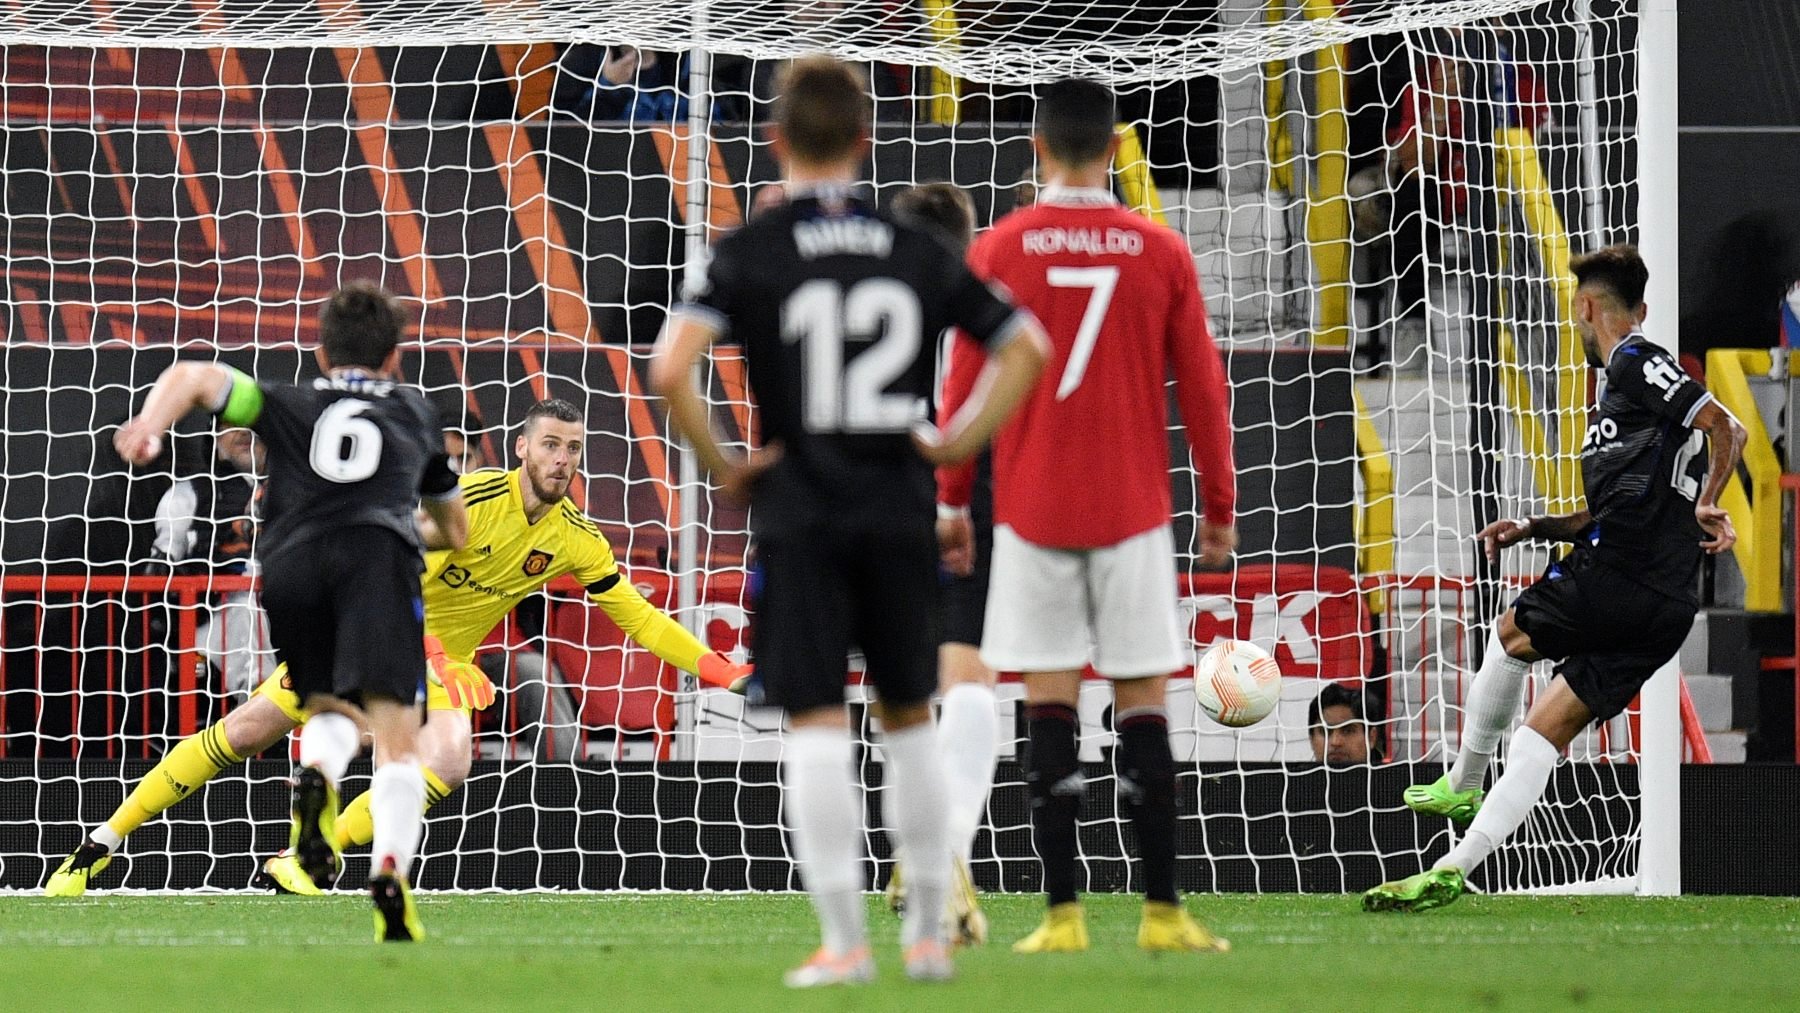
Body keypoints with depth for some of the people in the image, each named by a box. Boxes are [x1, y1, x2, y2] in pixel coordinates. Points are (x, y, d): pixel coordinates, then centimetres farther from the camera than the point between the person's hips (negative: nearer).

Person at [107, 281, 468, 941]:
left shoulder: (286, 406, 31)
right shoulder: (414, 412, 35)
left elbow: (194, 377, 15)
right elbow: (456, 530, 47)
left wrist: (149, 426, -2)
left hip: (290, 559, 1)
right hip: (380, 551, -1)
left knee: (333, 707, 22)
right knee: (395, 732, -12)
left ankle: (316, 775, -15)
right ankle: (391, 871, -36)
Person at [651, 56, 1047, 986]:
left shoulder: (751, 251, -4)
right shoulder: (915, 251, 5)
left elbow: (670, 369, -17)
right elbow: (1024, 347, 9)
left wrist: (723, 468, -6)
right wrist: (957, 445, 11)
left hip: (799, 515, -3)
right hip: (899, 512, 3)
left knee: (817, 724, -2)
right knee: (908, 715, 15)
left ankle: (843, 939, -7)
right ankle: (928, 930, 19)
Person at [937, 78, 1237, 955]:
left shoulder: (998, 251, -2)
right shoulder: (1161, 253, -1)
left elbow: (965, 389, 1)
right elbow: (1202, 389, 3)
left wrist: (951, 500, 11)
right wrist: (1220, 506, 12)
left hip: (1031, 511, 0)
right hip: (1132, 512, 0)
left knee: (1049, 709, 2)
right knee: (1143, 705, 4)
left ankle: (1063, 913, -3)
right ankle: (1162, 913, 2)